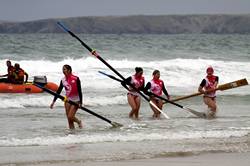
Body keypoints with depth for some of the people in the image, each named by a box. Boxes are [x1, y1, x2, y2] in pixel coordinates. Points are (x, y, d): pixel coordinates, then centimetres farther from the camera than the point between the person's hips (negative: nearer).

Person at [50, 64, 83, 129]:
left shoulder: (76, 79, -13)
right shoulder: (63, 80, 2)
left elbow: (79, 91, -12)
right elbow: (58, 91, 7)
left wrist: (80, 102, -17)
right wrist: (53, 101, 2)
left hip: (75, 100, -5)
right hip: (67, 100, 5)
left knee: (70, 117, -12)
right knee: (69, 118, 1)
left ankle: (79, 122, 16)